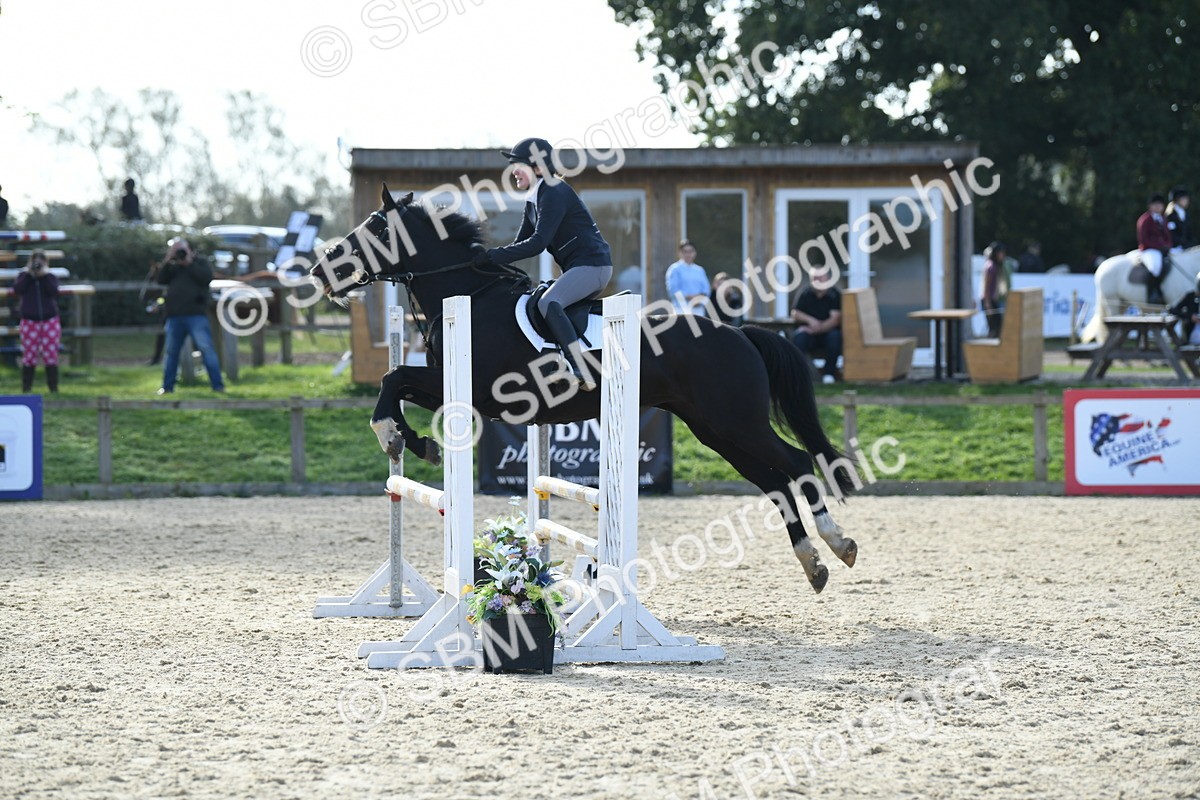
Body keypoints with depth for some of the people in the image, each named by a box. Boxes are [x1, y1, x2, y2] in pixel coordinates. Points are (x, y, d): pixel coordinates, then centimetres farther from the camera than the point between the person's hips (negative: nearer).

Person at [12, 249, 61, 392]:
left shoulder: (50, 278, 7)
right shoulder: (24, 277, 8)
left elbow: (53, 291, -13)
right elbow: (17, 290, -11)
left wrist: (44, 275, -13)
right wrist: (28, 274, -11)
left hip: (50, 320, 0)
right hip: (30, 322, 0)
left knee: (51, 356, -2)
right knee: (29, 357, -2)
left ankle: (53, 387, 5)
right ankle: (26, 388, 6)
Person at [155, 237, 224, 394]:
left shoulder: (200, 262, 10)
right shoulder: (172, 266, 19)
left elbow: (207, 277, -8)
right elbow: (161, 279, 4)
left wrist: (189, 263, -6)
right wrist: (168, 260, -3)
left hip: (196, 315, -4)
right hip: (174, 316, 4)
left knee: (207, 349, -12)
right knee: (171, 352, 8)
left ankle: (218, 385, -13)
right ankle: (167, 386, 16)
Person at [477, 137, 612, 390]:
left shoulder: (554, 194, -15)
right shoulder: (534, 200, 16)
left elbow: (538, 243, -23)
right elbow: (521, 243, 18)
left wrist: (493, 255, -22)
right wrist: (491, 260, 4)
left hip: (592, 265, -11)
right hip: (578, 268, 11)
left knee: (548, 303, -30)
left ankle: (581, 373, -38)